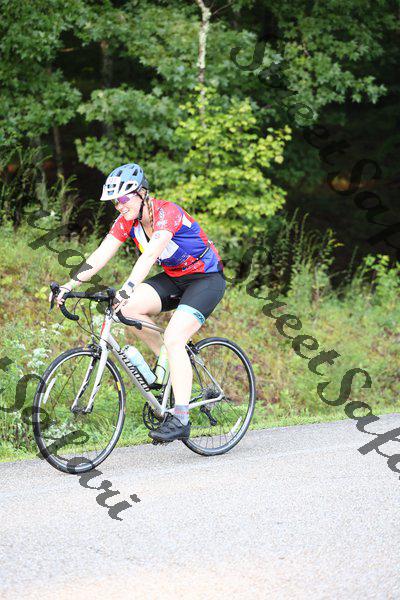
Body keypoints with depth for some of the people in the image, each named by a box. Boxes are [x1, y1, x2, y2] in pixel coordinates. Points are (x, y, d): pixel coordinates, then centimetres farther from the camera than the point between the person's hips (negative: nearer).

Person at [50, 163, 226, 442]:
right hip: (174, 279, 7)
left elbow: (151, 254, -40)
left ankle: (180, 419, -23)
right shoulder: (127, 221, -3)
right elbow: (100, 256, -10)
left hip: (207, 279, -7)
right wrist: (69, 285, -23)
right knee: (129, 307, -19)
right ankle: (173, 362, -1)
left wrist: (128, 288, -53)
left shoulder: (166, 212, -25)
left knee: (173, 339, -25)